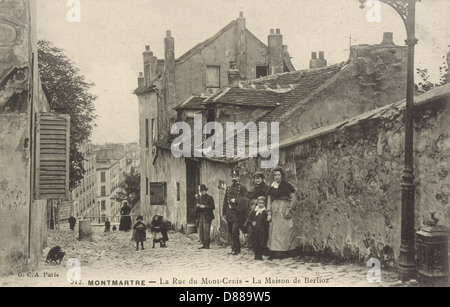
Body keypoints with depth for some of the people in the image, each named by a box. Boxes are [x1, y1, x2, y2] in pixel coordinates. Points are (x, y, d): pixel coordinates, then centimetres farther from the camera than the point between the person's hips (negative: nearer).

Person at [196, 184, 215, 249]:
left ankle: (207, 245, -4)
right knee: (200, 230, 3)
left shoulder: (209, 198, -1)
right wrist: (197, 206, -3)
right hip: (200, 216, 6)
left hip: (207, 216, -6)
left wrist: (204, 206, -14)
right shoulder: (199, 198, 17)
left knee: (206, 231, -10)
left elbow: (213, 207, -6)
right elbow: (197, 209, 20)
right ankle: (204, 244, 10)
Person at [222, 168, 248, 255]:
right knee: (230, 232, 9)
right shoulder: (228, 188, 16)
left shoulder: (242, 188, 2)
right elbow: (225, 201, 16)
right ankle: (237, 248, 21)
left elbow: (245, 199, -8)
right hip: (229, 213, 6)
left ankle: (235, 249, -8)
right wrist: (224, 213, 14)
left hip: (237, 213, -6)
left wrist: (235, 200, -18)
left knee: (235, 231, -13)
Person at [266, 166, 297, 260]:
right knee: (274, 231, 1)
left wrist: (289, 209, -9)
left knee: (284, 230, -5)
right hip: (275, 211, 4)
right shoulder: (271, 187, 13)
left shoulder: (287, 185, 1)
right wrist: (269, 213, 5)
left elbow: (293, 198, -1)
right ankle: (274, 253, 2)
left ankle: (284, 252, -2)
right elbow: (269, 200, 13)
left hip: (284, 209, -4)